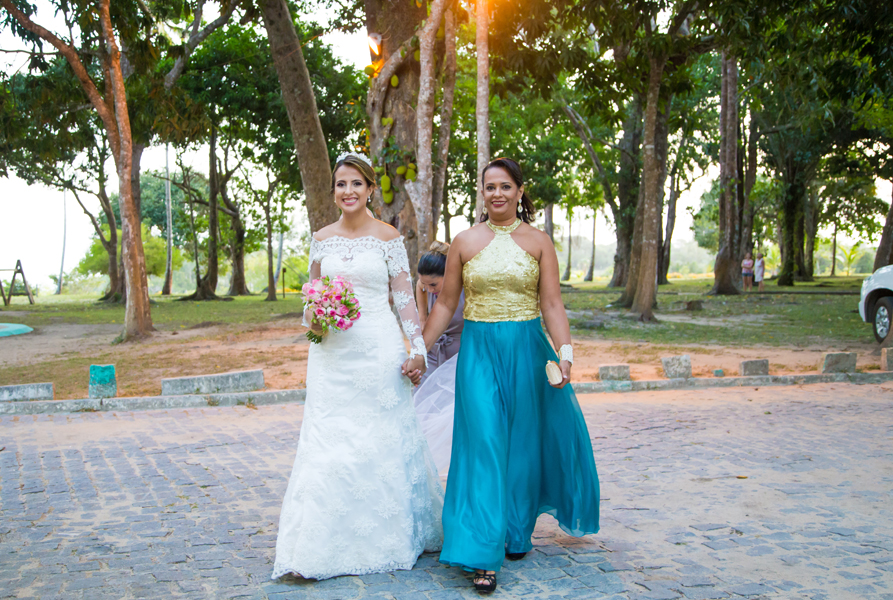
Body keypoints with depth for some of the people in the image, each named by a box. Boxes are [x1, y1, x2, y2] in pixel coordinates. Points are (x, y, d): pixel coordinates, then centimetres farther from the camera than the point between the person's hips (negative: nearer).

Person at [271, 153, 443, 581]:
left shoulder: (388, 237, -1)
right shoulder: (321, 239, 8)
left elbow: (404, 298, -1)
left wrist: (418, 349, -8)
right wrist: (313, 319, -5)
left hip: (378, 349, -2)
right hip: (333, 353, 3)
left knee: (381, 441, 5)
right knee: (328, 444, 0)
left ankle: (383, 539, 22)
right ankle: (333, 544, 8)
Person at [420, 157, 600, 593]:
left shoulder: (538, 241, 3)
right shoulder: (465, 242, 4)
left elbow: (552, 304, -3)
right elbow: (445, 304, 6)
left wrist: (565, 353, -14)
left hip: (526, 349, 1)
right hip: (478, 350, 0)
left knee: (522, 443, 9)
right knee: (484, 445, -7)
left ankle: (517, 532, 31)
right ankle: (484, 555, -5)